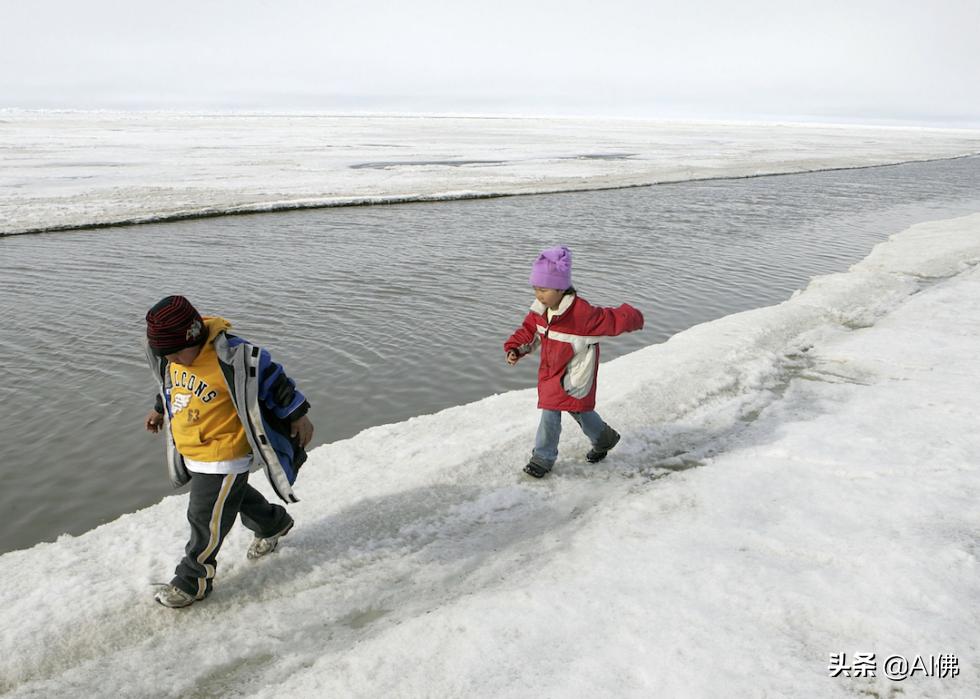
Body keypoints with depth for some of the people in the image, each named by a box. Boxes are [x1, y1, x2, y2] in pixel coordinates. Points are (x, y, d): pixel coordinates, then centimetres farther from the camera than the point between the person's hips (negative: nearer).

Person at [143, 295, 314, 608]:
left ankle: (192, 581, 21)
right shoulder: (173, 357, -5)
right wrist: (160, 410, 31)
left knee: (206, 518, 3)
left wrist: (297, 415, -11)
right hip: (190, 452, 8)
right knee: (235, 497, 26)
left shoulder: (231, 357, -29)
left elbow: (271, 378, -19)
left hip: (224, 455, -8)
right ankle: (273, 524, 51)